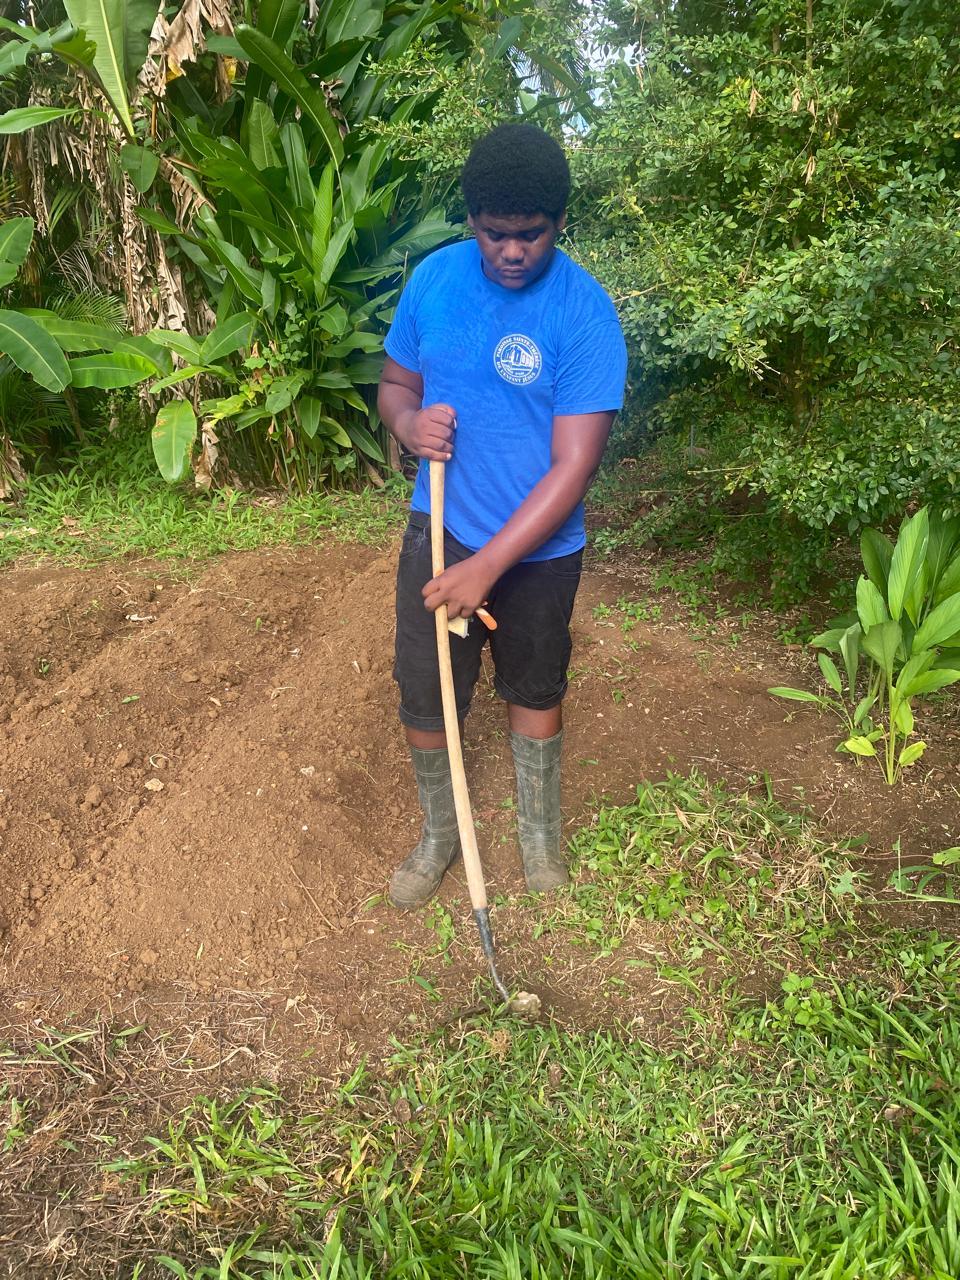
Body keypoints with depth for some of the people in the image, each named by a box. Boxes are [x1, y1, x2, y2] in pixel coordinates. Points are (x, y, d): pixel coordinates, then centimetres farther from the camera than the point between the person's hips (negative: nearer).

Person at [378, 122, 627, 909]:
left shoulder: (586, 314, -18)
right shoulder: (434, 277, -5)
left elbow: (572, 468, -21)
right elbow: (395, 381, 9)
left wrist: (487, 566, -25)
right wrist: (408, 421, -16)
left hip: (537, 550, -2)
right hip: (440, 533, 3)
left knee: (535, 695, 17)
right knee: (424, 701, 8)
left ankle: (539, 832, 44)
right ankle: (439, 834, 36)